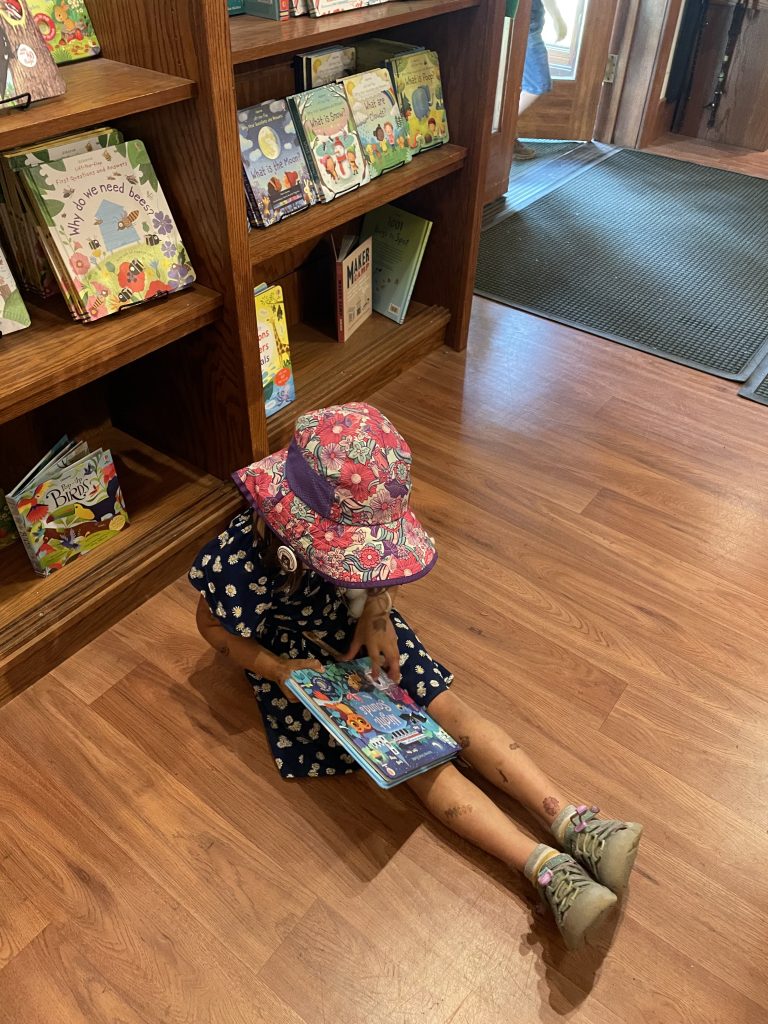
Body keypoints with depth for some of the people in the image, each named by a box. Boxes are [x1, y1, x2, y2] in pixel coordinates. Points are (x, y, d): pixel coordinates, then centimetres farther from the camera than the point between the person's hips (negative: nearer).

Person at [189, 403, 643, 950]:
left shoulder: (356, 515, -21)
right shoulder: (243, 555, -34)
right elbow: (211, 624, -14)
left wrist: (376, 612, -17)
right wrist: (276, 671, -23)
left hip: (356, 621, 5)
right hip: (293, 653, -4)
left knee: (445, 705, -12)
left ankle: (574, 823, -14)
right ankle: (547, 868, -23)